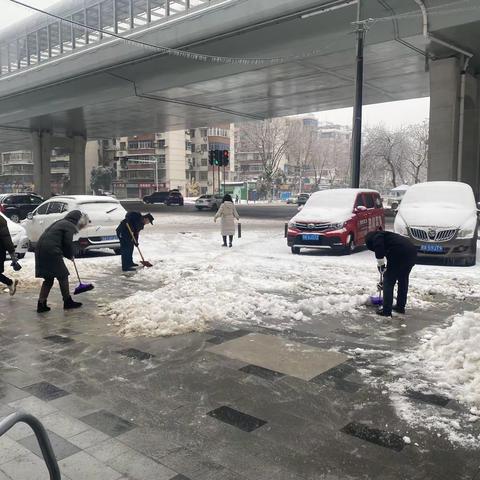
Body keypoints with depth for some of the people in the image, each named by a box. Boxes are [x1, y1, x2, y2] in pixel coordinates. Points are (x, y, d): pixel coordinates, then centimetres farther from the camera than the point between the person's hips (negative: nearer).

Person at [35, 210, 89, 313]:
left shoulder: (61, 223, 23)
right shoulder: (70, 226, -5)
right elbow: (68, 244, -9)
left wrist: (68, 255, 25)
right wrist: (70, 256, 10)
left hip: (40, 249, 9)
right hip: (51, 252, -9)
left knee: (48, 278, 15)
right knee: (63, 276, 6)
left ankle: (41, 304, 13)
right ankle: (68, 302, 16)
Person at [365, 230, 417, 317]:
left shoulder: (376, 236, 10)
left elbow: (379, 248, -14)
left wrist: (381, 265, -7)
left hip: (399, 254, -9)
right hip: (412, 251, 9)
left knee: (388, 282, 3)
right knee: (403, 280, 24)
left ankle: (386, 310, 6)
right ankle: (400, 306, 34)